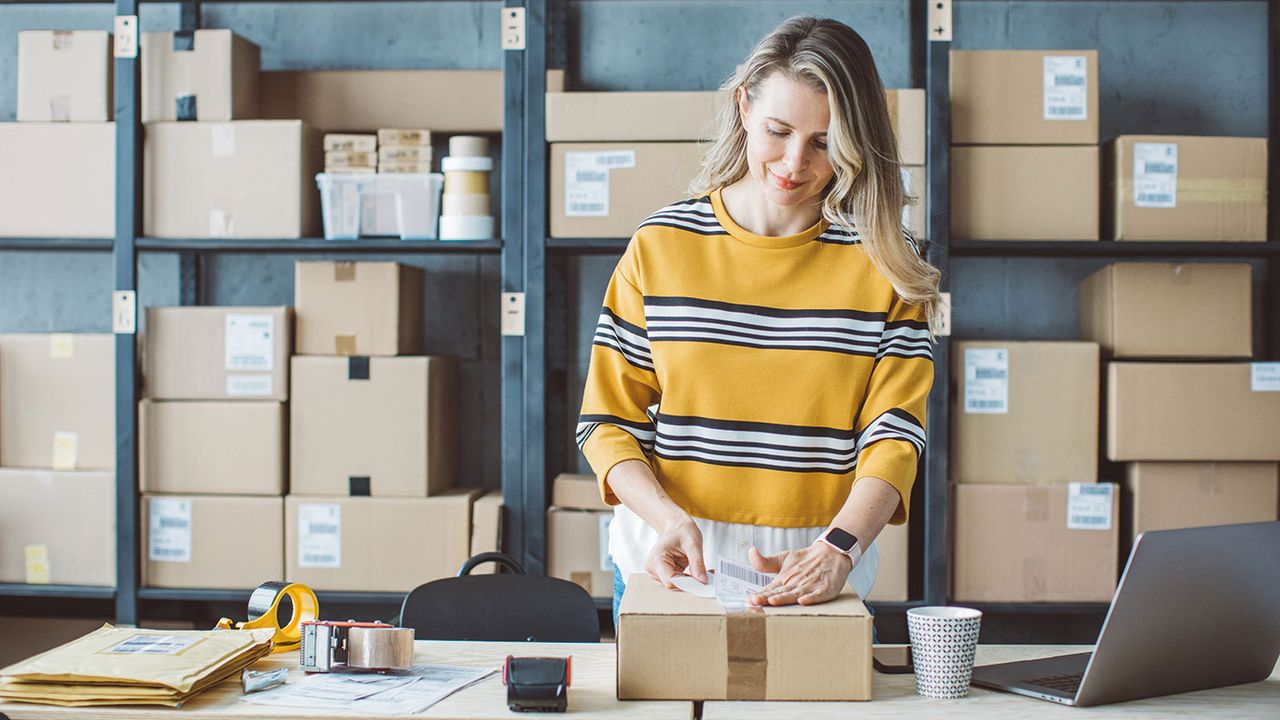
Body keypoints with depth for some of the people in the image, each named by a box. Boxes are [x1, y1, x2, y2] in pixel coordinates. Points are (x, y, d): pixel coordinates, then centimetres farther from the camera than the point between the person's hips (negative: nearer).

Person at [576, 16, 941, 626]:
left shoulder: (885, 265, -2)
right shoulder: (661, 247, -1)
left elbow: (894, 434, -9)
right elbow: (607, 422, 0)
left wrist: (836, 552, -25)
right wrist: (671, 519, -17)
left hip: (821, 581, 0)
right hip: (667, 568, 1)